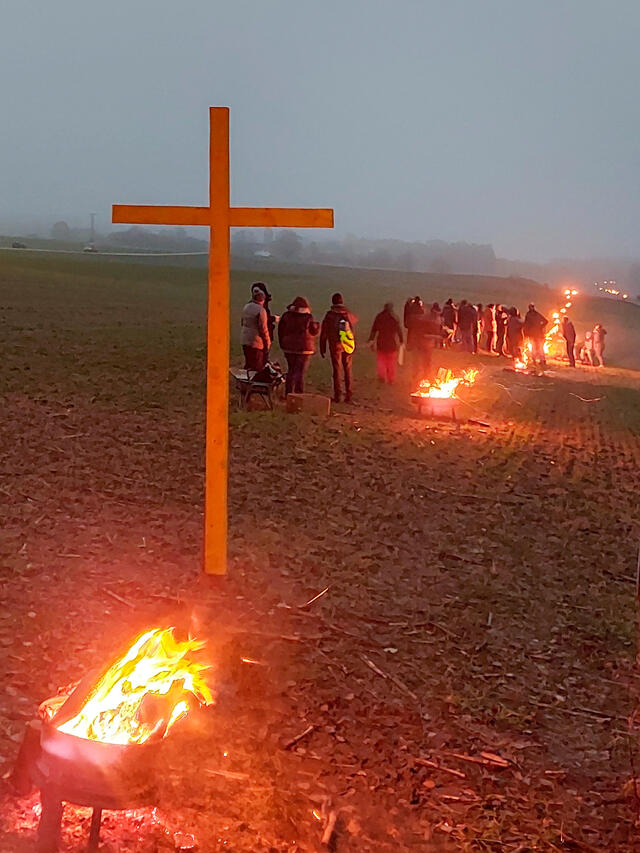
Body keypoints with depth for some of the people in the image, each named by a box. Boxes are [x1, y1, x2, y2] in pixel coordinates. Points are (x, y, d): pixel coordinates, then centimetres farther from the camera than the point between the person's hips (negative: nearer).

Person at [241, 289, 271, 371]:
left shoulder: (246, 307, 9)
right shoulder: (261, 310, -16)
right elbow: (263, 329, -16)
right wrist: (267, 344, -8)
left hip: (245, 342, 8)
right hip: (257, 343, -8)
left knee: (248, 364, 17)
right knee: (257, 367, -1)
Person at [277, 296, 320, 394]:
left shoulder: (286, 316, 1)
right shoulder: (308, 317, -9)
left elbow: (280, 331, 5)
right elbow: (314, 332, 0)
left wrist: (282, 344, 15)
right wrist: (317, 325, 21)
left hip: (289, 348, 4)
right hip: (304, 349, -4)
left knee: (291, 370, 16)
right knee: (300, 372, 0)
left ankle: (288, 393, 18)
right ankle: (298, 394, -3)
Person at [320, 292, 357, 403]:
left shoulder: (330, 315, -5)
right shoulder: (348, 314, 4)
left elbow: (324, 333, -3)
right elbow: (355, 319, 29)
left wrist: (322, 348, 4)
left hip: (335, 345, -3)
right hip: (348, 347, 3)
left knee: (337, 370, 0)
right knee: (348, 370, 9)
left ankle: (337, 395, -3)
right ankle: (349, 395, 9)